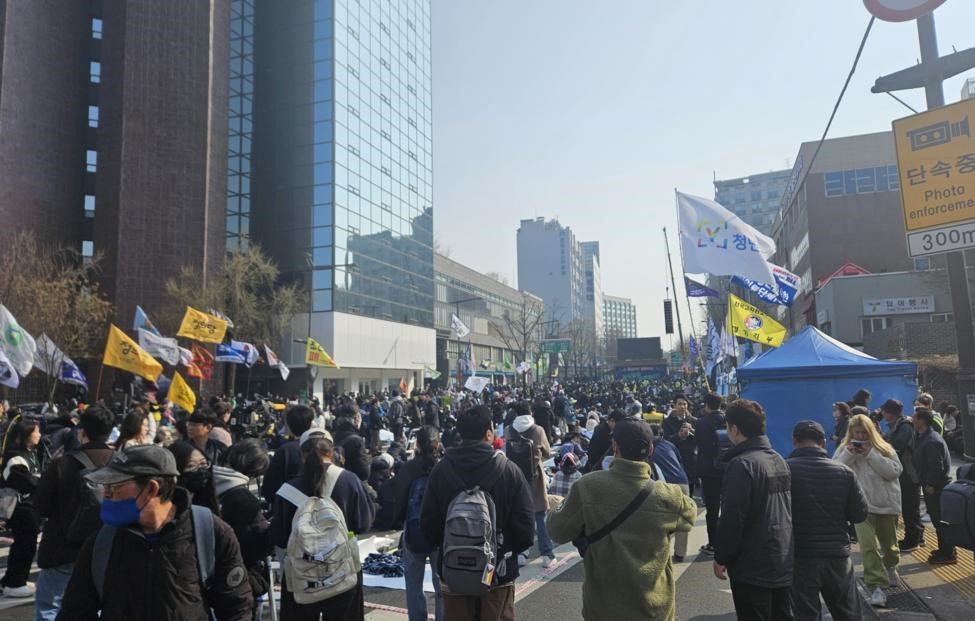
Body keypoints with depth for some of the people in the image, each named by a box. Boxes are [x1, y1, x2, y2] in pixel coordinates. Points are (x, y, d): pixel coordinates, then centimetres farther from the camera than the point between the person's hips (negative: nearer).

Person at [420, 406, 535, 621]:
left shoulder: (440, 470, -8)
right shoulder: (509, 470, -14)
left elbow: (428, 523, -4)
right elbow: (526, 525, -13)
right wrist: (508, 550, 6)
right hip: (499, 571, -2)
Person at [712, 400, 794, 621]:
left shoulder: (741, 464, -20)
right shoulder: (780, 459, 8)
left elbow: (732, 519, -22)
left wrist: (721, 558, -10)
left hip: (752, 567, -8)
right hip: (784, 563, 8)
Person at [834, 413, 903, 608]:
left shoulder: (883, 448, 1)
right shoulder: (844, 449, 2)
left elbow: (895, 471, -12)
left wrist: (871, 454, -18)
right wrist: (848, 454, -17)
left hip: (887, 504, 1)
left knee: (888, 543, 20)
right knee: (868, 547, -14)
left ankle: (890, 567, 51)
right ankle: (877, 587, -10)